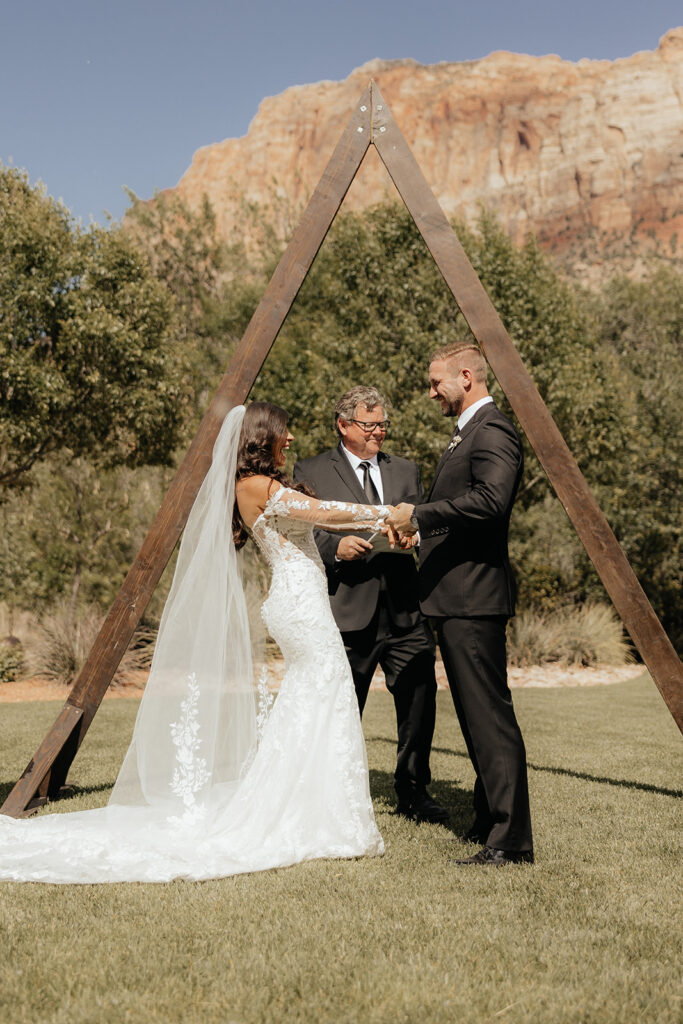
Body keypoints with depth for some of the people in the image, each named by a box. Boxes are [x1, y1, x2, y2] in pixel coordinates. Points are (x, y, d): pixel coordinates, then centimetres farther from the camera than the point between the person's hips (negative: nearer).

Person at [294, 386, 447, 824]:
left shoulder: (407, 471, 18)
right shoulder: (311, 472, 5)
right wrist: (335, 547, -18)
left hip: (405, 611, 4)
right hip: (347, 612, -3)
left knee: (419, 702, 3)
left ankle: (414, 791, 21)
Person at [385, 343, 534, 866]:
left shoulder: (493, 431, -12)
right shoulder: (468, 433, 21)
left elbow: (491, 499, -29)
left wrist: (419, 515, -24)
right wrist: (418, 523, 10)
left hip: (474, 598, -11)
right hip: (457, 599, 11)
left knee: (490, 715, -9)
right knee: (476, 714, 17)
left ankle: (511, 838, -5)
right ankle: (491, 819, 27)